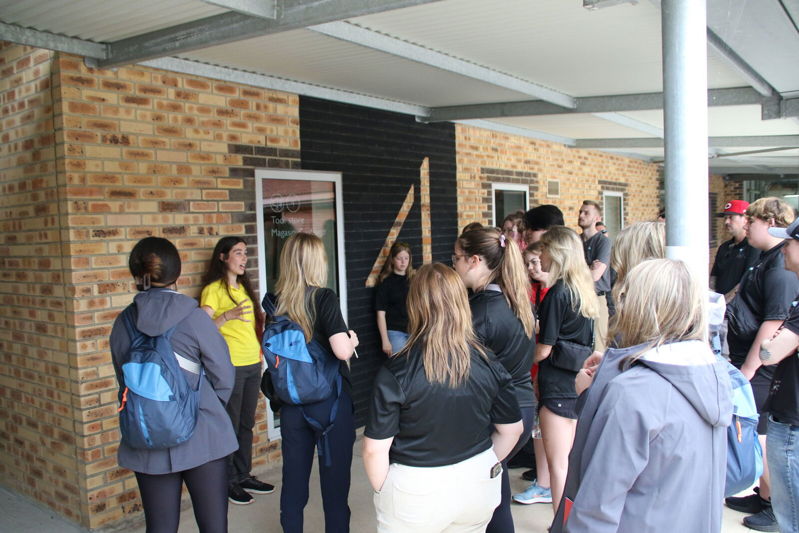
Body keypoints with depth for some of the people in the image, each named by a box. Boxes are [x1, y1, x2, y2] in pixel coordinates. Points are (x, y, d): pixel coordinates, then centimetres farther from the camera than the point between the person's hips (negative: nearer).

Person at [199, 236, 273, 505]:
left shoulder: (243, 287, 15)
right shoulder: (213, 290, -10)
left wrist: (265, 321, 9)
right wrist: (227, 316, -35)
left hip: (253, 364, 7)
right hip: (230, 366, -7)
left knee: (246, 423, 14)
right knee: (230, 425, 2)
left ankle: (244, 475, 26)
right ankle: (228, 481, 16)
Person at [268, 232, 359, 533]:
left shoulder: (275, 301, 1)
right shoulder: (323, 297, -14)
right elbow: (342, 350, -22)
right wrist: (352, 340, -2)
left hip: (291, 401, 5)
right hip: (329, 399, -5)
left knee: (293, 479, 15)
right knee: (334, 480, 7)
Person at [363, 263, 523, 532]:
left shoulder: (396, 371, -21)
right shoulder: (488, 363, -10)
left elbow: (375, 449, -18)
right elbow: (512, 429, 0)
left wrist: (384, 492, 0)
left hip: (416, 492, -3)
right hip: (479, 488, 4)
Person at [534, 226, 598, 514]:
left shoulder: (557, 293, -17)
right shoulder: (584, 290, 7)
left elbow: (543, 350, -15)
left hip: (558, 384, -9)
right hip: (580, 381, 9)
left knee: (558, 464, 0)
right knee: (574, 460, 19)